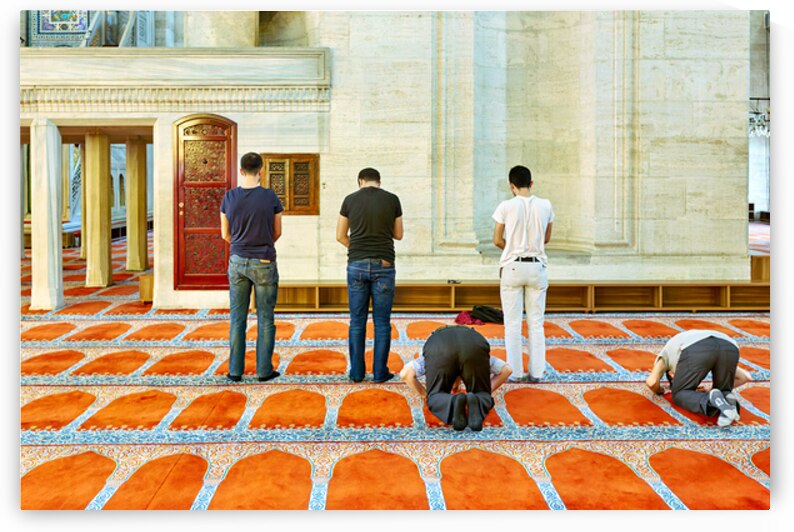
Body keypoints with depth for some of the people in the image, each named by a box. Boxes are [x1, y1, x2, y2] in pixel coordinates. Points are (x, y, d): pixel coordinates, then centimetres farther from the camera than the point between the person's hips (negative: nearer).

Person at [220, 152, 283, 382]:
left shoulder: (229, 197, -2)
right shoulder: (270, 197, -8)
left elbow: (225, 234, 7)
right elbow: (277, 232, 3)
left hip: (237, 262, 3)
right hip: (264, 264, -2)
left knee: (237, 318, 10)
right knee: (265, 318, 6)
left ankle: (235, 370, 14)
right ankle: (264, 370, 10)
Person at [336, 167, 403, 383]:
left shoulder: (350, 200, 3)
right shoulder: (392, 200, 2)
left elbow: (340, 236, 8)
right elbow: (398, 235, 11)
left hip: (356, 265, 1)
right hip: (384, 266, -1)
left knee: (357, 322, 8)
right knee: (382, 323, 6)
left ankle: (356, 372, 13)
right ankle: (380, 372, 9)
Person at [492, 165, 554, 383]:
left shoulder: (506, 206, -8)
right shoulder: (545, 205, 1)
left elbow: (497, 240, -3)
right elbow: (546, 239, 11)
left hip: (512, 267, -2)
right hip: (537, 267, 2)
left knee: (512, 323, 5)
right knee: (536, 323, 9)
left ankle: (515, 372, 8)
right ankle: (536, 371, 11)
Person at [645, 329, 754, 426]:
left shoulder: (666, 355, 39)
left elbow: (651, 382, 18)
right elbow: (745, 377, 41)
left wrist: (659, 391, 42)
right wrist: (711, 390, 49)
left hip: (697, 351, -3)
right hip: (729, 348, 4)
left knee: (680, 396, 17)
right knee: (723, 394, 27)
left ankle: (710, 401, -15)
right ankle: (728, 401, -10)